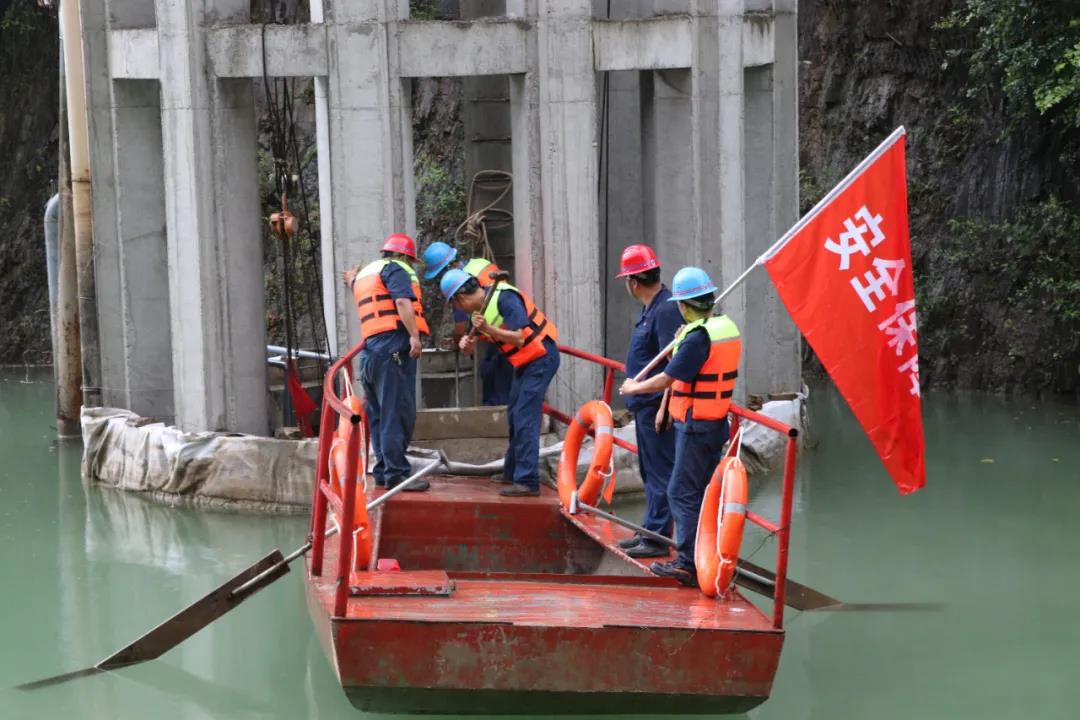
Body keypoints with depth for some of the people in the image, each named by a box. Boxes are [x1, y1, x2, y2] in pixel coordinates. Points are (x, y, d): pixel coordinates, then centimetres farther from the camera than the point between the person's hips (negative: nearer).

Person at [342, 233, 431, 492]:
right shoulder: (395, 269, 0)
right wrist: (414, 335, -25)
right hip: (394, 346, -9)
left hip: (370, 349, 9)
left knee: (379, 414, 13)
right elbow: (403, 301, -16)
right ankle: (396, 473, -18)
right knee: (398, 412, -12)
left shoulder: (364, 274, 26)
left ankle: (383, 471, 15)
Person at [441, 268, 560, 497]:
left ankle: (527, 481, -15)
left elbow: (519, 339, -27)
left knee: (525, 418, -14)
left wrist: (488, 329, -34)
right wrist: (468, 343, -11)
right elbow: (474, 341, 12)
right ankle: (512, 472, 32)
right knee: (514, 416, 18)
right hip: (524, 362, 10)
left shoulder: (504, 299, -23)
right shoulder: (480, 308, 5)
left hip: (541, 357, -10)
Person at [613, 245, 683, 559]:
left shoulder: (665, 311, -20)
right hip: (645, 404, 11)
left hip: (657, 405, -11)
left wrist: (664, 408, -24)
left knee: (659, 473, -5)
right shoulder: (651, 309, 12)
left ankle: (657, 538, -1)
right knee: (650, 471, 18)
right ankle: (650, 532, 27)